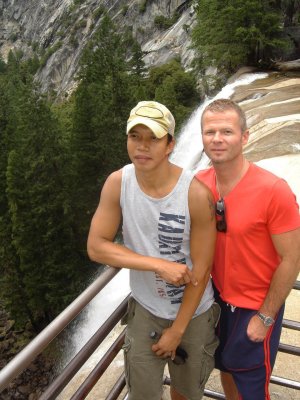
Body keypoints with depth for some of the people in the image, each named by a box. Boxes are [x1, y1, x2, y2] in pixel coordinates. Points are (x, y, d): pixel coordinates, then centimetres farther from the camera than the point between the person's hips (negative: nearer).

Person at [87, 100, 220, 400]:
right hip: (145, 308, 1)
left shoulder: (196, 194, -26)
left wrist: (177, 331, -10)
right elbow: (96, 247, -15)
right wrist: (160, 265, -25)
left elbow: (201, 269, -18)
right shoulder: (117, 183, -17)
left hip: (194, 312, -1)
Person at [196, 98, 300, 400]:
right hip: (218, 297, 4)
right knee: (226, 366, 26)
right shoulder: (200, 183, -10)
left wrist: (265, 317, -13)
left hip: (256, 306, -4)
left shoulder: (274, 191, -26)